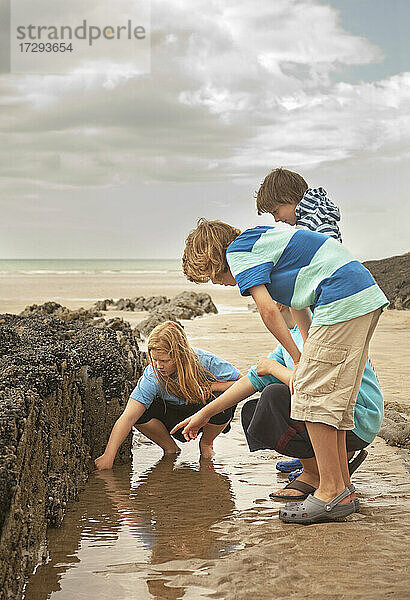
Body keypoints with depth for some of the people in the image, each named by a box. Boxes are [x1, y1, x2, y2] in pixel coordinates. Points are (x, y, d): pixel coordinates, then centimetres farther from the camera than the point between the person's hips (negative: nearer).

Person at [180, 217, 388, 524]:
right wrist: (310, 357, 20)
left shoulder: (237, 251, -2)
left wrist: (300, 360, -1)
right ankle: (343, 487, 17)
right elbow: (297, 305, 27)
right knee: (333, 398, 13)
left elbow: (268, 310, -11)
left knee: (312, 395, -7)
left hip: (343, 302, -10)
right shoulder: (260, 241, 28)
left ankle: (332, 493, -6)